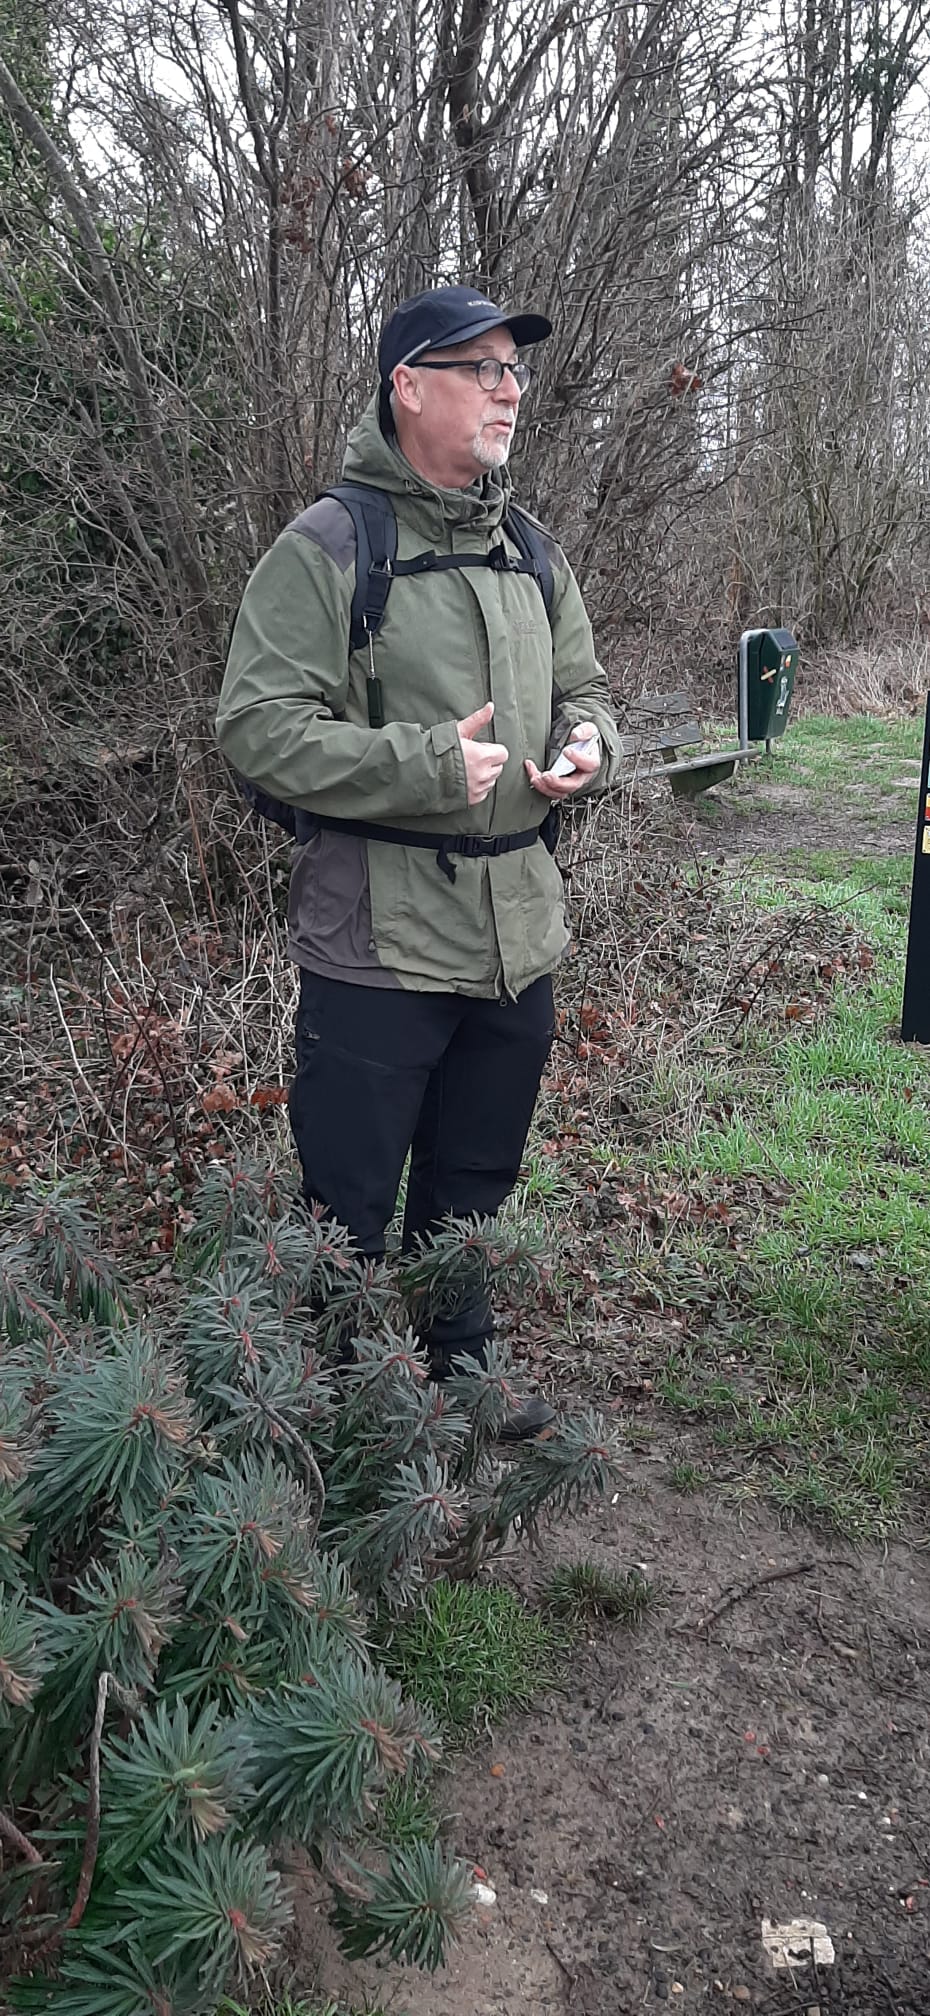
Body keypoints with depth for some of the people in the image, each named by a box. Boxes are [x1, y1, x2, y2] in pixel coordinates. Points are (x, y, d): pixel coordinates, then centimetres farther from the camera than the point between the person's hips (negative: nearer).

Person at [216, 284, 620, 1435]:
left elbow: (581, 688, 23)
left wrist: (585, 746, -1)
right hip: (378, 941, -7)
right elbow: (258, 725, -15)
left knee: (475, 1183, 21)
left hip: (517, 936, 7)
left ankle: (458, 1367, 42)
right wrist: (431, 763, -21)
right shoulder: (328, 547, -10)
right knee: (350, 1204, 5)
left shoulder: (533, 554, 12)